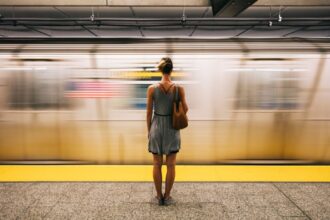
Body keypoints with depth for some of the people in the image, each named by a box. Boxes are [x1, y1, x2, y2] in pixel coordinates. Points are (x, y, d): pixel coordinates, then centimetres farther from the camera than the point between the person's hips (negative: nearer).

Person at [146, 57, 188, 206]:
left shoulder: (152, 88, -11)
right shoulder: (179, 89, -11)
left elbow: (149, 113, -5)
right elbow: (185, 110, -3)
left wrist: (148, 131, 6)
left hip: (157, 128, 0)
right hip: (172, 129, 0)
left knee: (157, 164, 12)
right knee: (171, 165, 11)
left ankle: (159, 197, 19)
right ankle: (167, 197, 17)